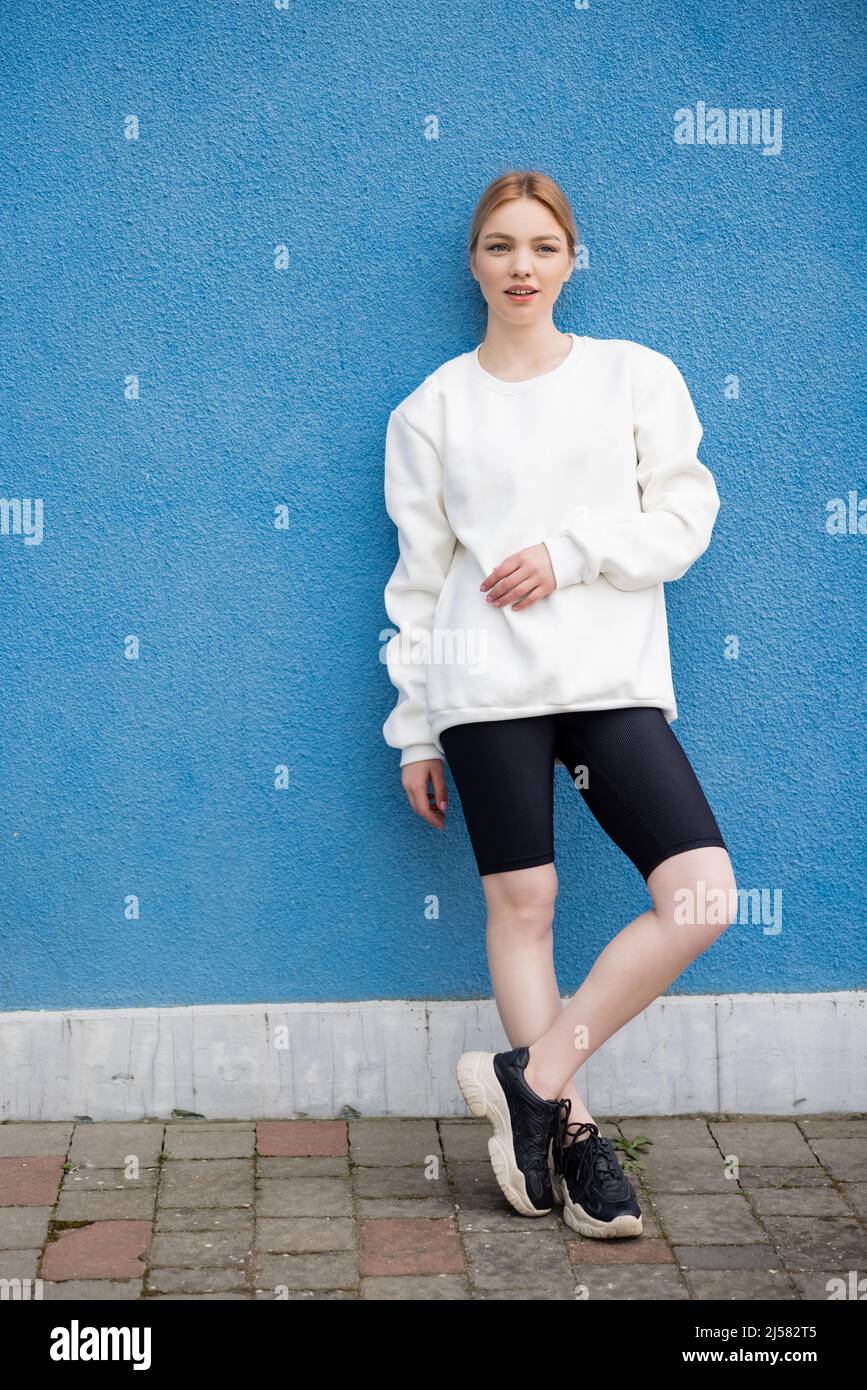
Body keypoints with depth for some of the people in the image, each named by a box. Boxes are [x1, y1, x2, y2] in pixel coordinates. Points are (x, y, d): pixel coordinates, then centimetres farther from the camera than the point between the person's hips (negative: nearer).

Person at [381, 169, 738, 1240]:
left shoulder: (638, 376, 9)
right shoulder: (432, 408, 8)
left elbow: (685, 519, 4)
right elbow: (418, 577, 9)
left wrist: (568, 555, -11)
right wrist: (413, 733, 7)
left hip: (615, 680, 1)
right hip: (487, 688, -1)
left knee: (705, 898, -11)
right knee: (521, 908, 0)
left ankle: (531, 1074, 1)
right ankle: (569, 1127, 14)